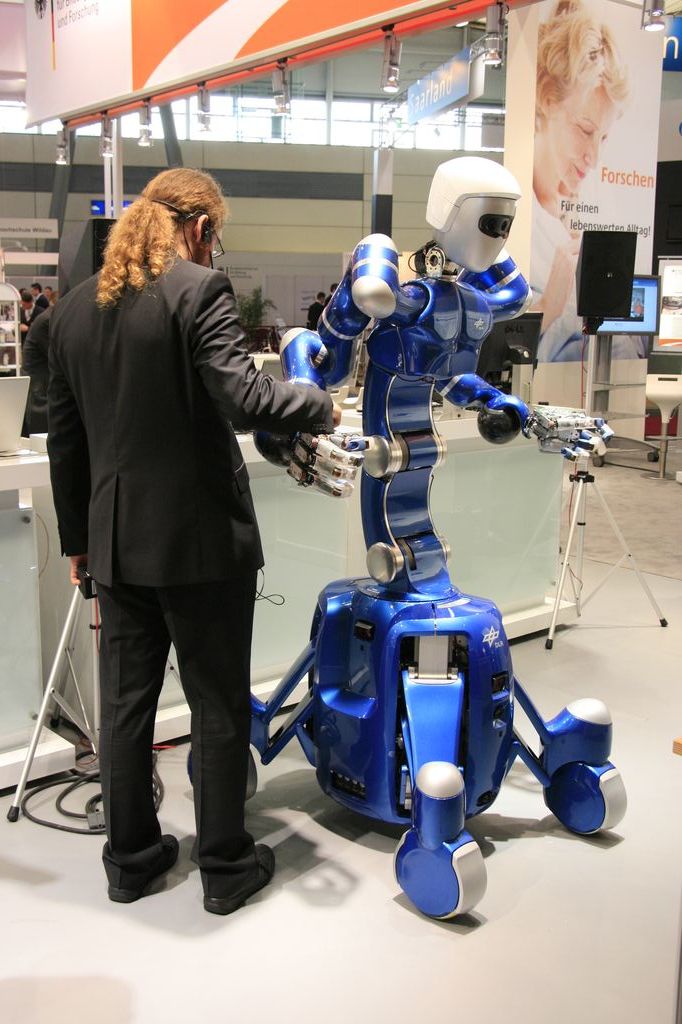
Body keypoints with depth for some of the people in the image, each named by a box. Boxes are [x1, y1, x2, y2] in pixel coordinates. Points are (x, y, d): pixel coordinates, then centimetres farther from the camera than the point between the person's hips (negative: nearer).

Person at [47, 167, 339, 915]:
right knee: (219, 705, 8)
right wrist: (321, 407, -5)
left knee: (125, 702, 15)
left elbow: (64, 440, 13)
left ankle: (130, 858, 29)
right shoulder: (198, 290, -11)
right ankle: (225, 866, 20)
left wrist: (76, 537, 20)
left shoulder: (73, 308, 9)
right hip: (202, 540, -6)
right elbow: (246, 399, -24)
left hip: (116, 542, 6)